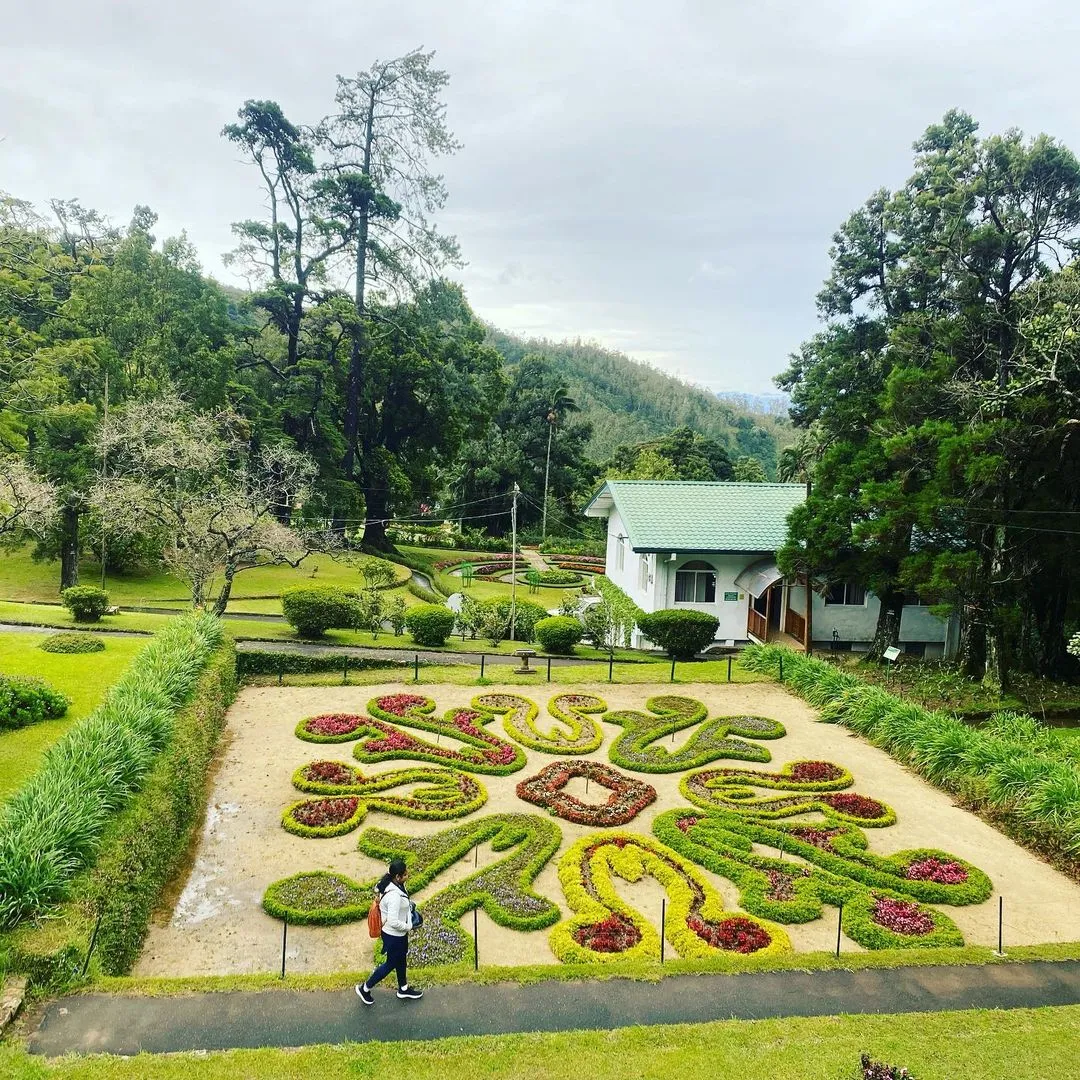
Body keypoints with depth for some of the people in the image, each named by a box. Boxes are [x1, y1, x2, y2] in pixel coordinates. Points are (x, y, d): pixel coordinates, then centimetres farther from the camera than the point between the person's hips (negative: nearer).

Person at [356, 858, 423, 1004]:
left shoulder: (392, 884, -11)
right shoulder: (394, 896, -39)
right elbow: (393, 922, -37)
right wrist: (408, 927, -18)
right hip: (394, 935, -9)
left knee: (401, 959, 26)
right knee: (391, 963, 13)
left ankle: (404, 989, 48)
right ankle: (365, 989, 32)